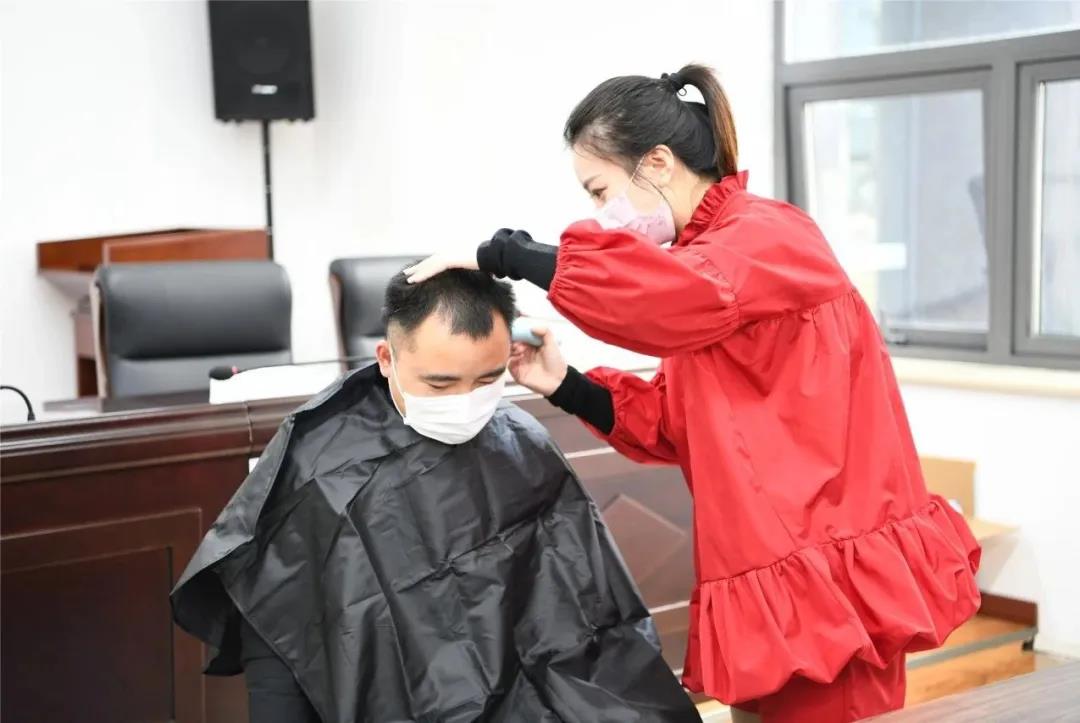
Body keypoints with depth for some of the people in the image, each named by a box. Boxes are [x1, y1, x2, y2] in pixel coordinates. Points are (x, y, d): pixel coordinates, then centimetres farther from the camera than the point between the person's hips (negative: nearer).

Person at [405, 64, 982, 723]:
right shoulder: (710, 250, 16)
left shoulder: (768, 236, -12)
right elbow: (675, 424, 13)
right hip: (778, 577, 9)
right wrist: (566, 386, -2)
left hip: (824, 578, -9)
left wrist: (500, 257, -28)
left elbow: (679, 292, -35)